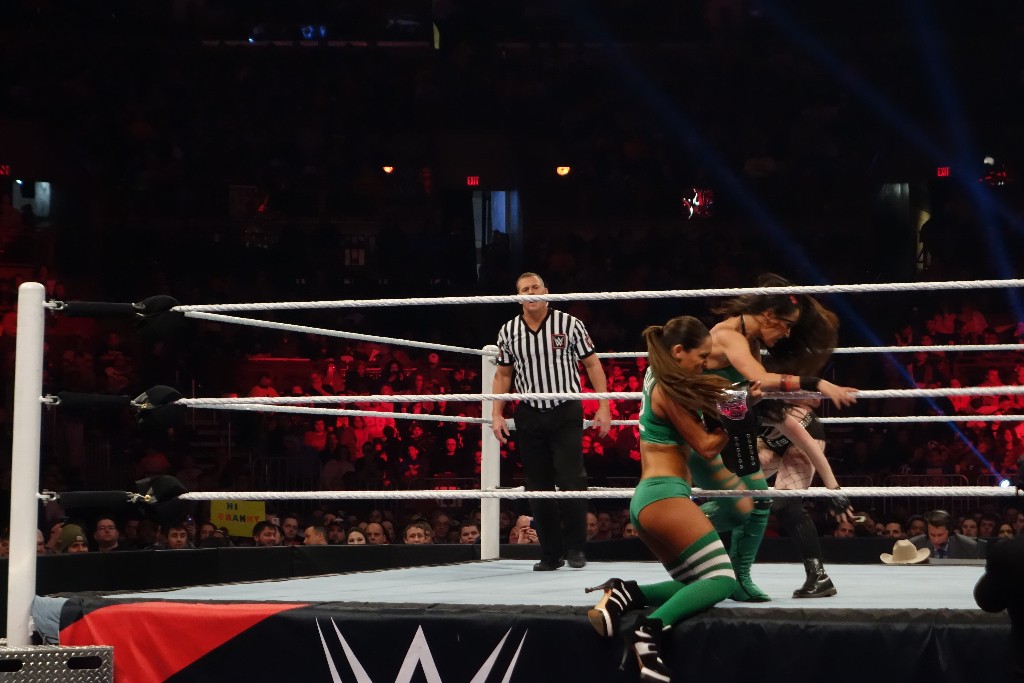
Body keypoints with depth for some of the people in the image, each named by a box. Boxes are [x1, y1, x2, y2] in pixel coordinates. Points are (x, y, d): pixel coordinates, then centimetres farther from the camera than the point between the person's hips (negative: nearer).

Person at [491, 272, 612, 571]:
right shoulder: (508, 331, 6)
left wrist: (603, 407, -6)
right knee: (538, 488, 4)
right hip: (530, 415, 3)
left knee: (571, 482, -10)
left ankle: (575, 549, 4)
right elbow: (503, 375, 14)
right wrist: (496, 414, 5)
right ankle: (550, 554, 12)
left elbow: (592, 364, 0)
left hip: (566, 414, -3)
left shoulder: (569, 324, -2)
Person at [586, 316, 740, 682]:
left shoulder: (660, 383, 18)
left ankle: (626, 594, -5)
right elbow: (707, 446, -6)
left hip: (646, 501, 10)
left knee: (694, 585, 12)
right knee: (721, 579, -13)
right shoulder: (668, 391, -9)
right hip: (665, 496, -10)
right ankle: (651, 628, -29)